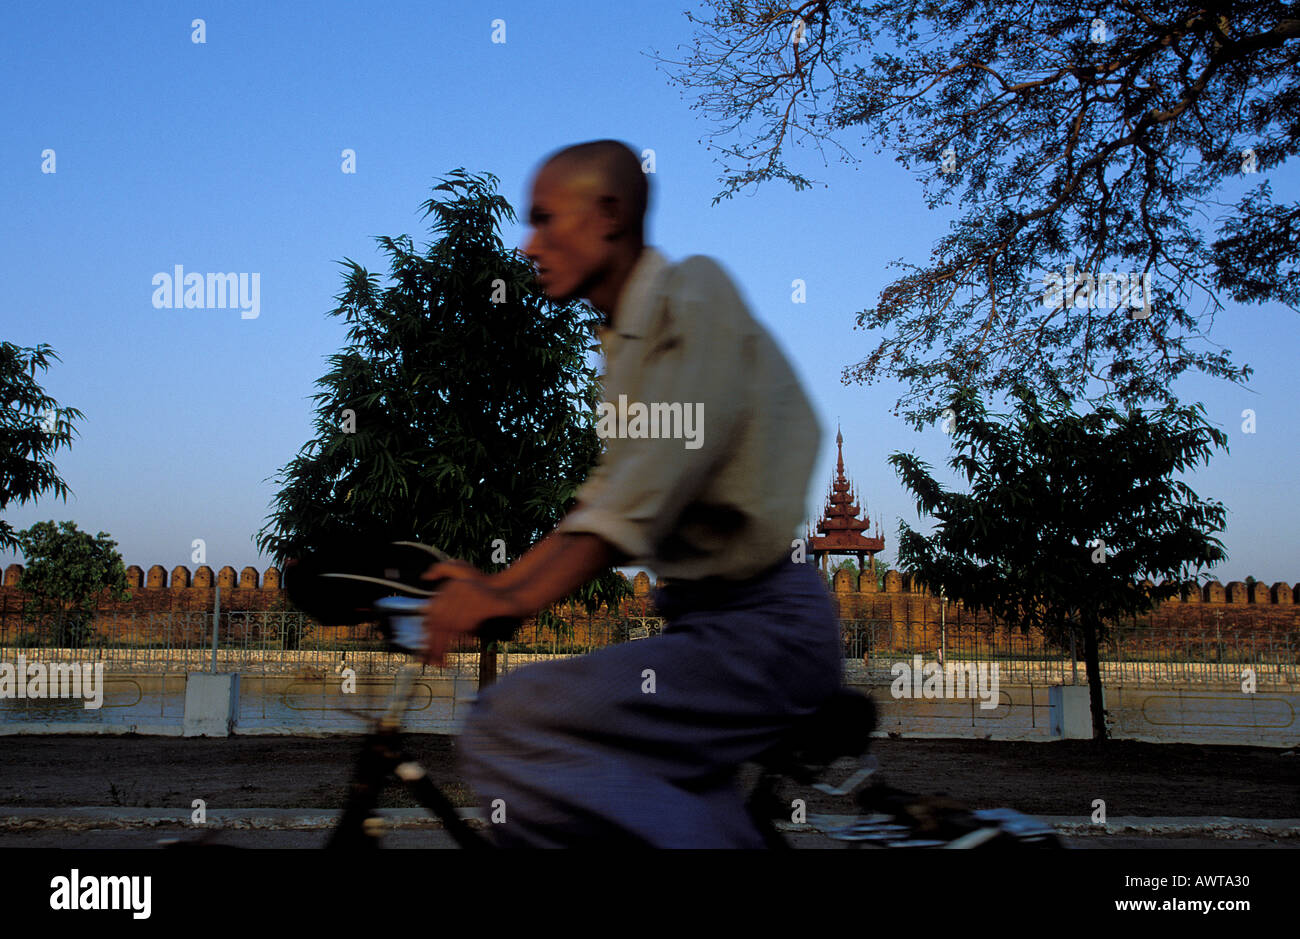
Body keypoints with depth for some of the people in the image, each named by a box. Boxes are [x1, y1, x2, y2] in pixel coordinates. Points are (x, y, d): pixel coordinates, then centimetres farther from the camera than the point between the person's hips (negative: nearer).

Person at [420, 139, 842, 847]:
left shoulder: (693, 292, -9)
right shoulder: (624, 340, 20)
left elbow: (650, 488, -20)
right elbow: (605, 499, 17)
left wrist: (517, 597, -24)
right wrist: (494, 582, 5)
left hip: (761, 626, -10)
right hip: (709, 616, 10)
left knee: (505, 730, -21)